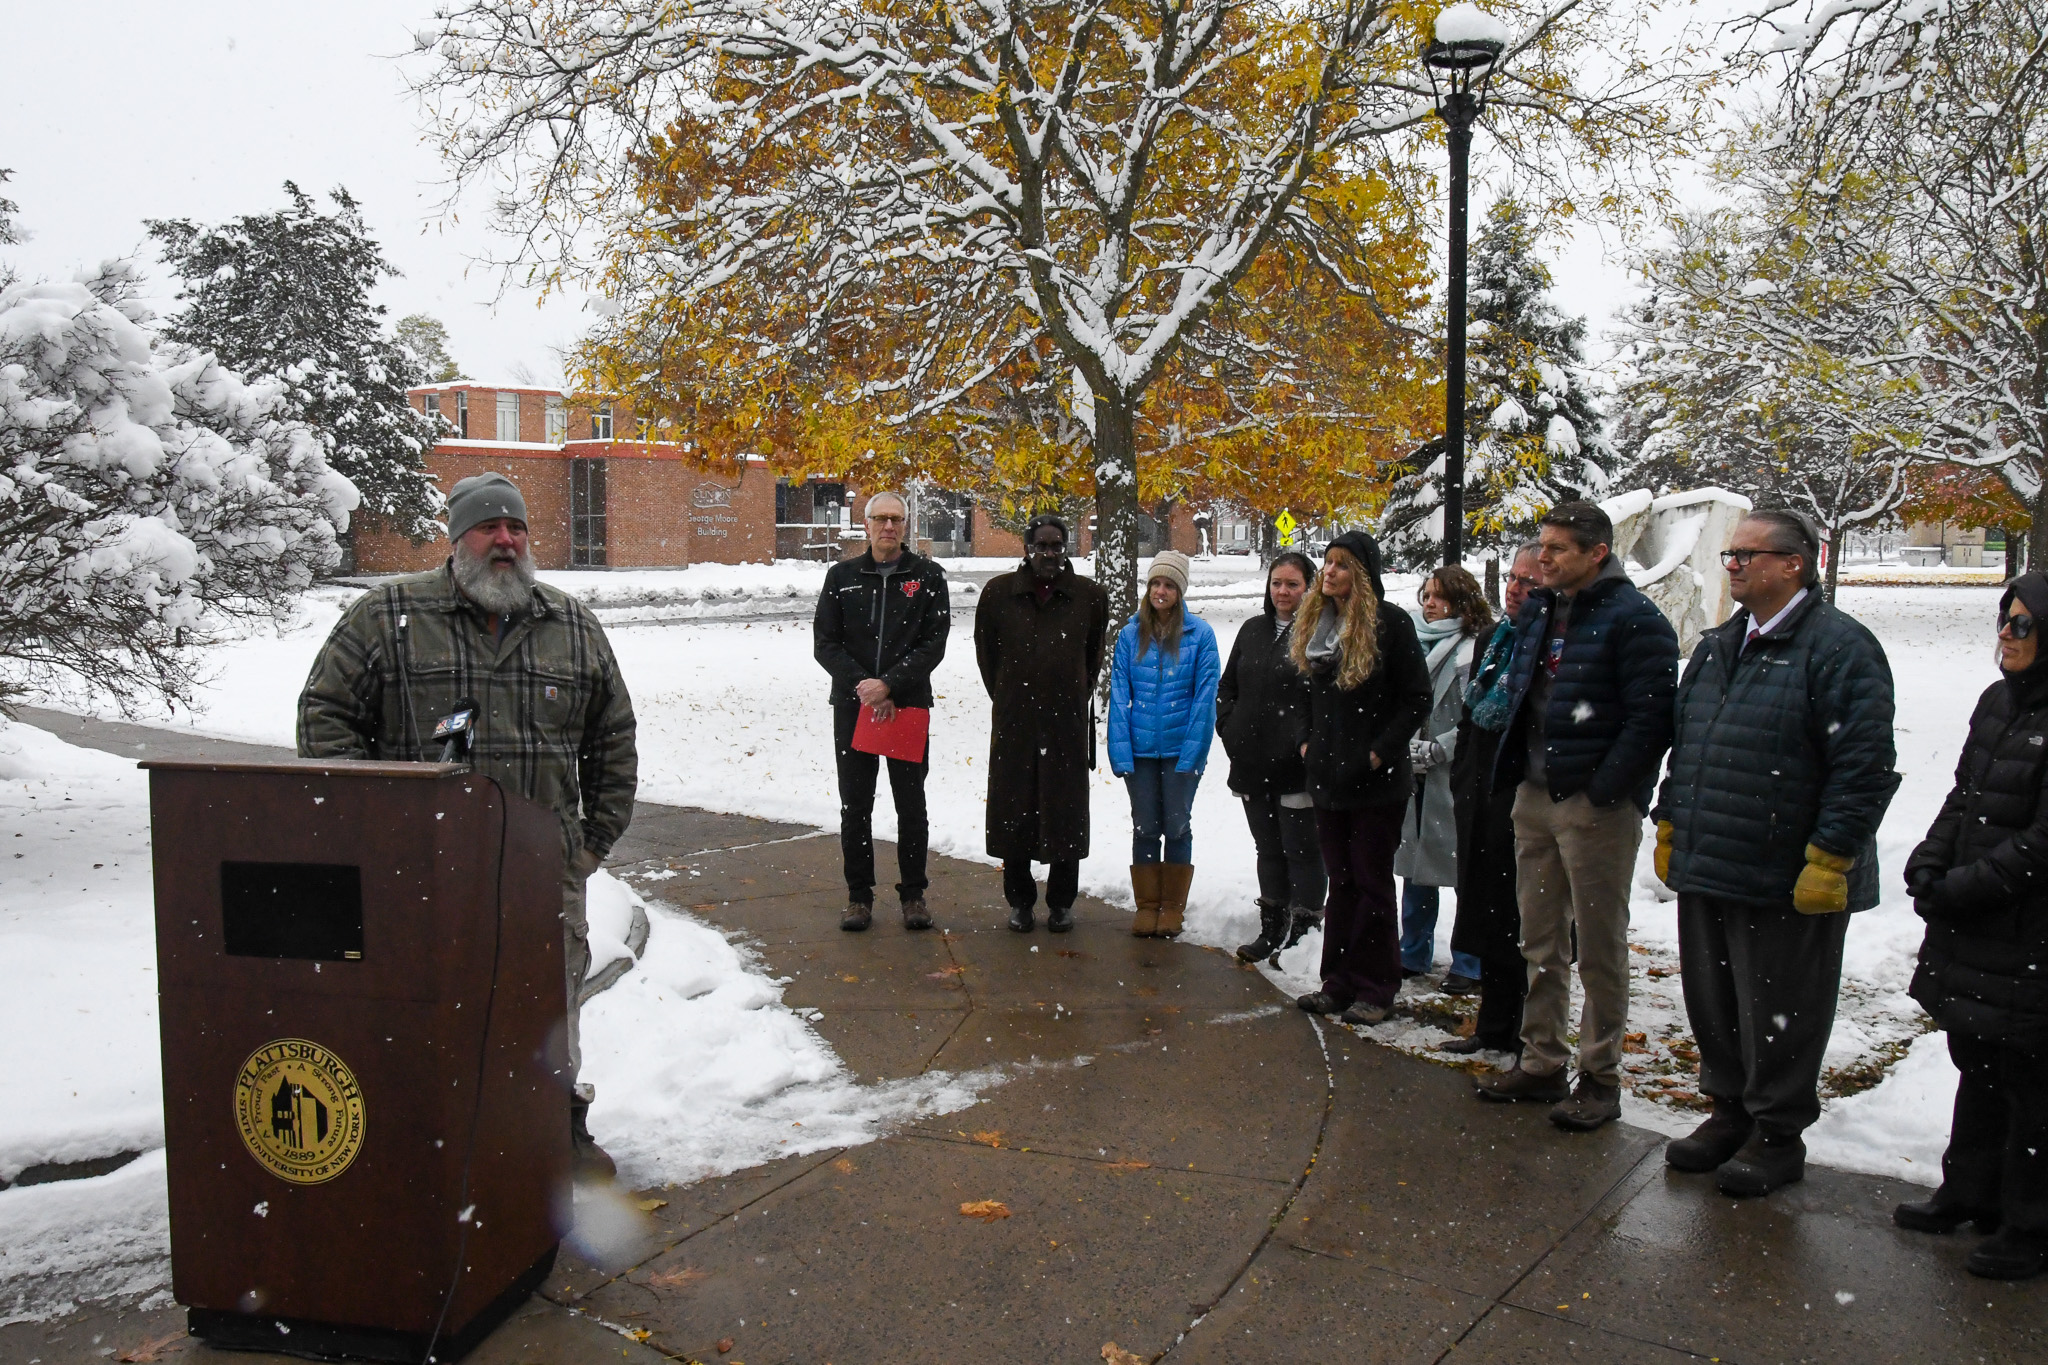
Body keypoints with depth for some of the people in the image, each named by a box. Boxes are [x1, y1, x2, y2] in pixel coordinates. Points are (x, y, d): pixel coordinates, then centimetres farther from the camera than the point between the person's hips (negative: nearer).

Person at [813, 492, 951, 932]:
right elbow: (825, 643, 2)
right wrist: (863, 687, -11)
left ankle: (914, 894, 18)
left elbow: (934, 643, -5)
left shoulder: (928, 576, 2)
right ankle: (859, 895, 18)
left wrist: (888, 684, -16)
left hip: (909, 706, -1)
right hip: (852, 707, 1)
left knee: (911, 805, 6)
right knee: (855, 805, 7)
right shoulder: (842, 575, 6)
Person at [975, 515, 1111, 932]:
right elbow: (986, 655, 12)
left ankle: (1061, 902, 19)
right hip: (1013, 724, 0)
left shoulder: (1090, 596, 2)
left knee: (1066, 812, 4)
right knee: (1014, 812, 6)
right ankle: (1020, 901, 21)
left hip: (1068, 724, 0)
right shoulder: (999, 593, 2)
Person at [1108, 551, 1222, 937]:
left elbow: (1204, 697, -7)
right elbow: (1119, 694, 0)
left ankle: (1172, 908, 21)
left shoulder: (1200, 634, -5)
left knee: (1177, 827, 8)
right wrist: (1120, 752, -8)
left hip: (1181, 749, -2)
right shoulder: (1131, 633, 1)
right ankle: (1146, 906, 23)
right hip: (1140, 748, 2)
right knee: (1145, 828, 10)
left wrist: (1192, 753, -13)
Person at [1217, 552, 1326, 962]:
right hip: (1253, 763, 7)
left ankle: (1303, 936, 10)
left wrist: (1309, 744, -18)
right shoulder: (1253, 630, 12)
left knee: (1302, 850, 1)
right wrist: (1230, 728, 7)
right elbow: (1227, 686, 19)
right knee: (1268, 849, 16)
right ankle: (1272, 932, 27)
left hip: (1296, 766, -7)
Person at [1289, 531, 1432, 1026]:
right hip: (1329, 776, 6)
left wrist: (1382, 751, -14)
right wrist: (1308, 741, 10)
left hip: (1376, 780, -6)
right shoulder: (1315, 622, 10)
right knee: (1341, 880, 12)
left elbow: (1417, 698, -10)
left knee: (1372, 880, 2)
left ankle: (1375, 989, 13)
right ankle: (1338, 983, 20)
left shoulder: (1390, 623, -10)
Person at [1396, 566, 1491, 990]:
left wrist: (1433, 751, -15)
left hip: (1455, 778, -7)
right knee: (1415, 866, 14)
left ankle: (1470, 965, 14)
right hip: (1412, 777, 7)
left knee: (1465, 872, 2)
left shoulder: (1473, 650, -9)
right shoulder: (1413, 645, 12)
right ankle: (1414, 953, 27)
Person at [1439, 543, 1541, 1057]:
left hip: (1522, 801, -8)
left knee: (1521, 923, 0)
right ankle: (1495, 1028, 28)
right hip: (1481, 798, 8)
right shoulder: (1496, 638, 13)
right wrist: (1462, 780, 16)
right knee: (1489, 916, 15)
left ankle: (1532, 1038, 13)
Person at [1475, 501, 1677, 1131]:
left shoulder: (1634, 619, -12)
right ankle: (1541, 1063, 27)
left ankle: (1600, 1078, 15)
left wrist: (1603, 790, -19)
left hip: (1596, 805, -8)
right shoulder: (1539, 612, 13)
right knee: (1540, 941, 15)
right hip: (1535, 796, 8)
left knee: (1599, 948, 3)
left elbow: (1650, 718, -17)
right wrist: (1516, 768, 12)